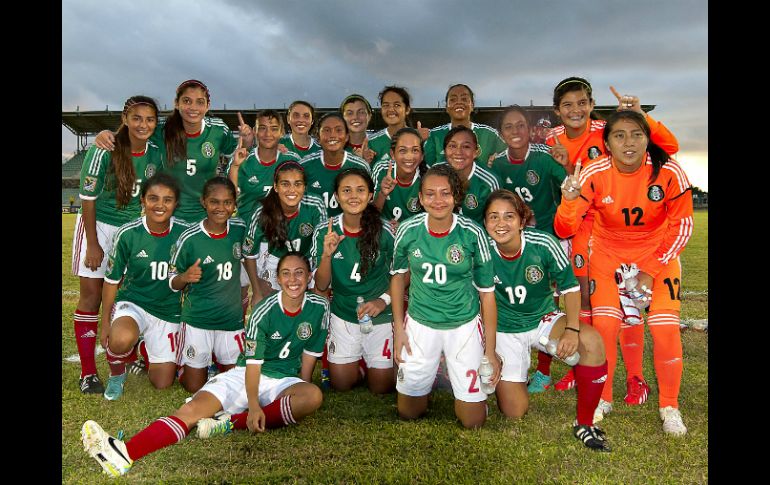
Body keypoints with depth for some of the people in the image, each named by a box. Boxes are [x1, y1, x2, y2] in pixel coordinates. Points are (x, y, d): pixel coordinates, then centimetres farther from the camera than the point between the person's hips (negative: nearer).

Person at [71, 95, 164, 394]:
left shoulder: (156, 154, -4)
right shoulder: (103, 151, -17)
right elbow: (88, 199, -13)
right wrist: (93, 245, -13)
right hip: (98, 226, -4)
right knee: (92, 295, 0)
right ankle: (88, 373, 7)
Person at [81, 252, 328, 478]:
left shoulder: (319, 307, -5)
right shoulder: (264, 312, -11)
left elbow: (309, 356, 5)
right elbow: (253, 363, -13)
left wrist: (301, 392, 3)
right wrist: (254, 405, -25)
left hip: (284, 381, 1)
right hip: (245, 376, -1)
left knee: (313, 396, -34)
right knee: (193, 409, -23)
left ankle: (233, 422, -33)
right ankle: (124, 453, -41)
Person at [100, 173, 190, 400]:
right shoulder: (128, 234, -13)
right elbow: (112, 280, -2)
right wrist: (105, 322, 1)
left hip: (169, 311, 2)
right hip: (133, 303, -1)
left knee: (162, 383, 6)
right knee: (122, 339, -38)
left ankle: (145, 350, 40)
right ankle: (117, 373, 0)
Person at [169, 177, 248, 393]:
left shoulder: (240, 229, -8)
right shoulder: (190, 238, -17)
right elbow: (172, 282, -7)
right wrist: (185, 277, -28)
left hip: (232, 319, 3)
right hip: (197, 320, -2)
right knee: (195, 387, 10)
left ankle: (216, 359, 43)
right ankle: (180, 363, 39)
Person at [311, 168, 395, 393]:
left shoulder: (386, 231, -18)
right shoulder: (324, 232, -12)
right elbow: (321, 286, -10)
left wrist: (383, 300, -18)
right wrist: (327, 254, -27)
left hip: (380, 316, -1)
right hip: (343, 315, 2)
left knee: (381, 387, 9)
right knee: (341, 384, 13)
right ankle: (355, 358, 42)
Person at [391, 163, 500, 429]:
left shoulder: (472, 234, -16)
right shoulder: (408, 230, -12)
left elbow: (487, 292, -8)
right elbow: (398, 276, 6)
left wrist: (490, 350, -5)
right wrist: (398, 329, 4)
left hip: (464, 325, -1)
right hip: (419, 324, 2)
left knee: (473, 421, 5)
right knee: (408, 412, 14)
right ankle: (429, 373, 42)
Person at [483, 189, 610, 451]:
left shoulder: (543, 244, -23)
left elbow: (569, 286, -9)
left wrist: (572, 329, -22)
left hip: (544, 319, 0)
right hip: (504, 330, 0)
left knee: (592, 341, -31)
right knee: (514, 412, -3)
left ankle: (585, 424, -12)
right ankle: (502, 379, 34)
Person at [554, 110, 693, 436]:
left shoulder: (669, 172, -21)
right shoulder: (595, 174, -21)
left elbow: (681, 226, -9)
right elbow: (564, 231, -22)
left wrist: (650, 271, -11)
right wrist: (569, 201, -43)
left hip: (659, 253, 0)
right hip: (608, 253, 0)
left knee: (665, 329, -10)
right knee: (604, 326, -11)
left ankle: (669, 406, 14)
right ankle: (602, 398, 14)